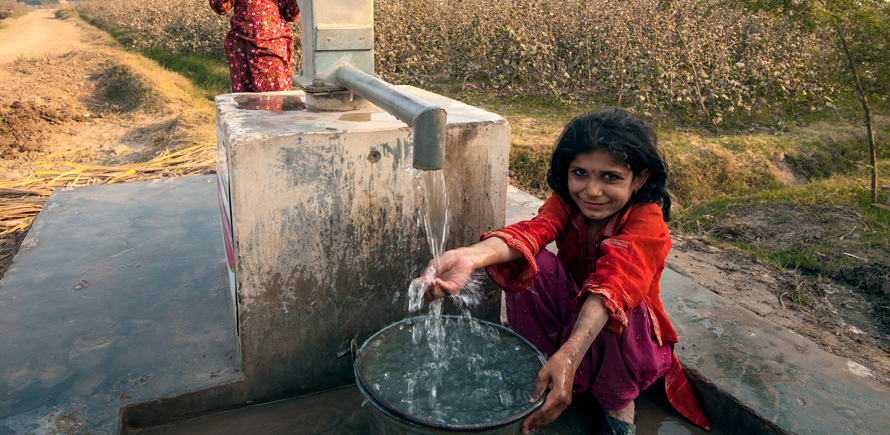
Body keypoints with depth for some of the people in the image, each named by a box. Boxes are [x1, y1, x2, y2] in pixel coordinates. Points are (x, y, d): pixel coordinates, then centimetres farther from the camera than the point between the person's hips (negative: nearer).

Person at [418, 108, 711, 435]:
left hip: (630, 336, -3)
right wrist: (471, 257, -59)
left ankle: (619, 403, -8)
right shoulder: (566, 201, -13)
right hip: (567, 315, 3)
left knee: (615, 305, -38)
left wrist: (568, 355, -62)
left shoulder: (647, 221, -25)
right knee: (532, 263, -25)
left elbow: (614, 282, -45)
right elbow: (535, 230, -35)